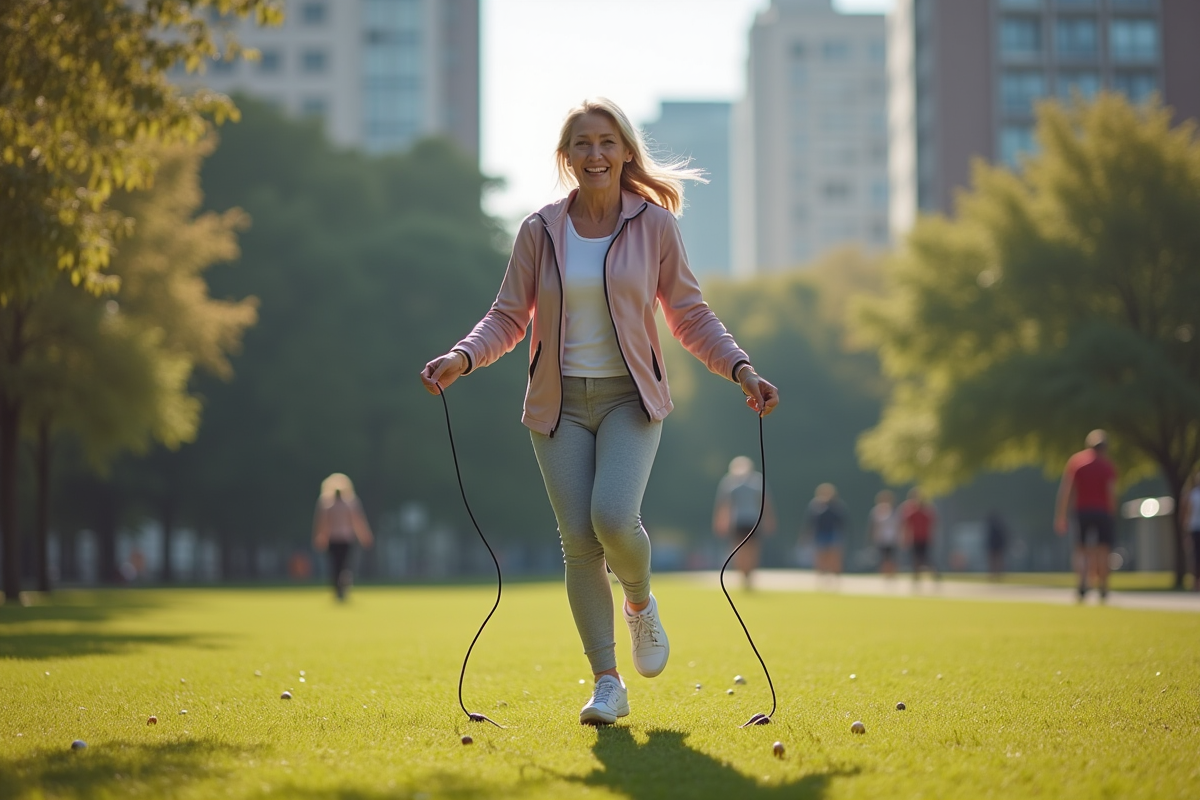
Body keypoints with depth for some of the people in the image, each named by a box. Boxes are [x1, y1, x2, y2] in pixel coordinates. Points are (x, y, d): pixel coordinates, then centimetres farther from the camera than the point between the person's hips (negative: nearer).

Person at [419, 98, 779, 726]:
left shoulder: (654, 225, 1)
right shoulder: (539, 231, 3)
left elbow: (689, 315, 6)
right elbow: (508, 317, 5)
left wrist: (740, 369, -7)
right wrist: (462, 358, -13)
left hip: (630, 398, -1)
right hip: (559, 403, 2)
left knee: (614, 517, -23)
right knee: (578, 541, -5)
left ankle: (640, 603, 12)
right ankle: (608, 684, 7)